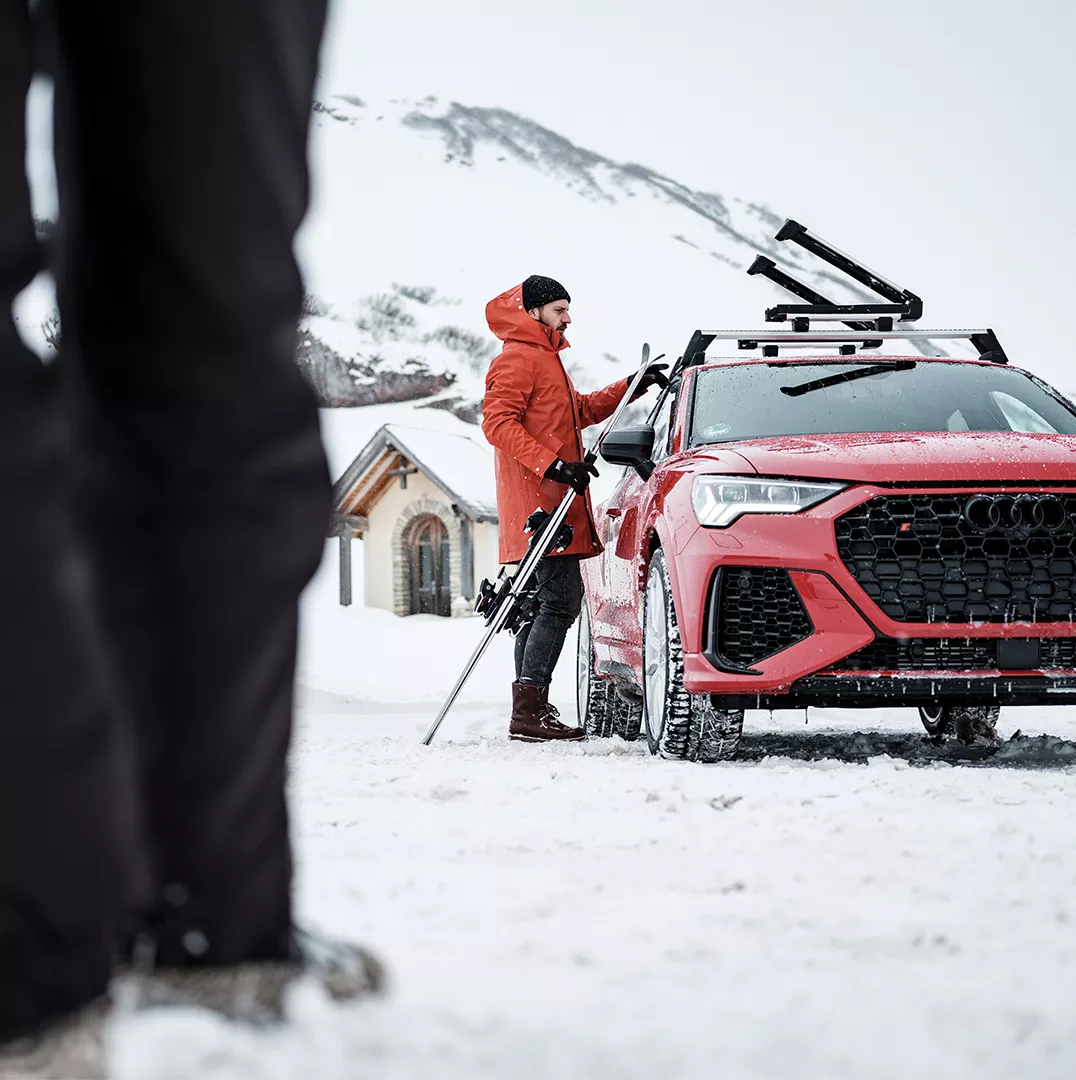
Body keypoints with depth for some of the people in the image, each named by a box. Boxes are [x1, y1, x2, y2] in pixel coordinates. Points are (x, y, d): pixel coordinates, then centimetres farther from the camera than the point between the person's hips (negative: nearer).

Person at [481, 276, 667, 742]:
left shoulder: (545, 359, 27)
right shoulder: (516, 359, -7)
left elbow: (581, 410, 38)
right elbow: (498, 423, -18)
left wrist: (632, 387, 29)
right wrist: (552, 465, -24)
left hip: (553, 504, 11)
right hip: (538, 503, -11)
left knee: (541, 606, 9)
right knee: (561, 599, -17)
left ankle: (530, 711, 11)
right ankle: (529, 711, -21)